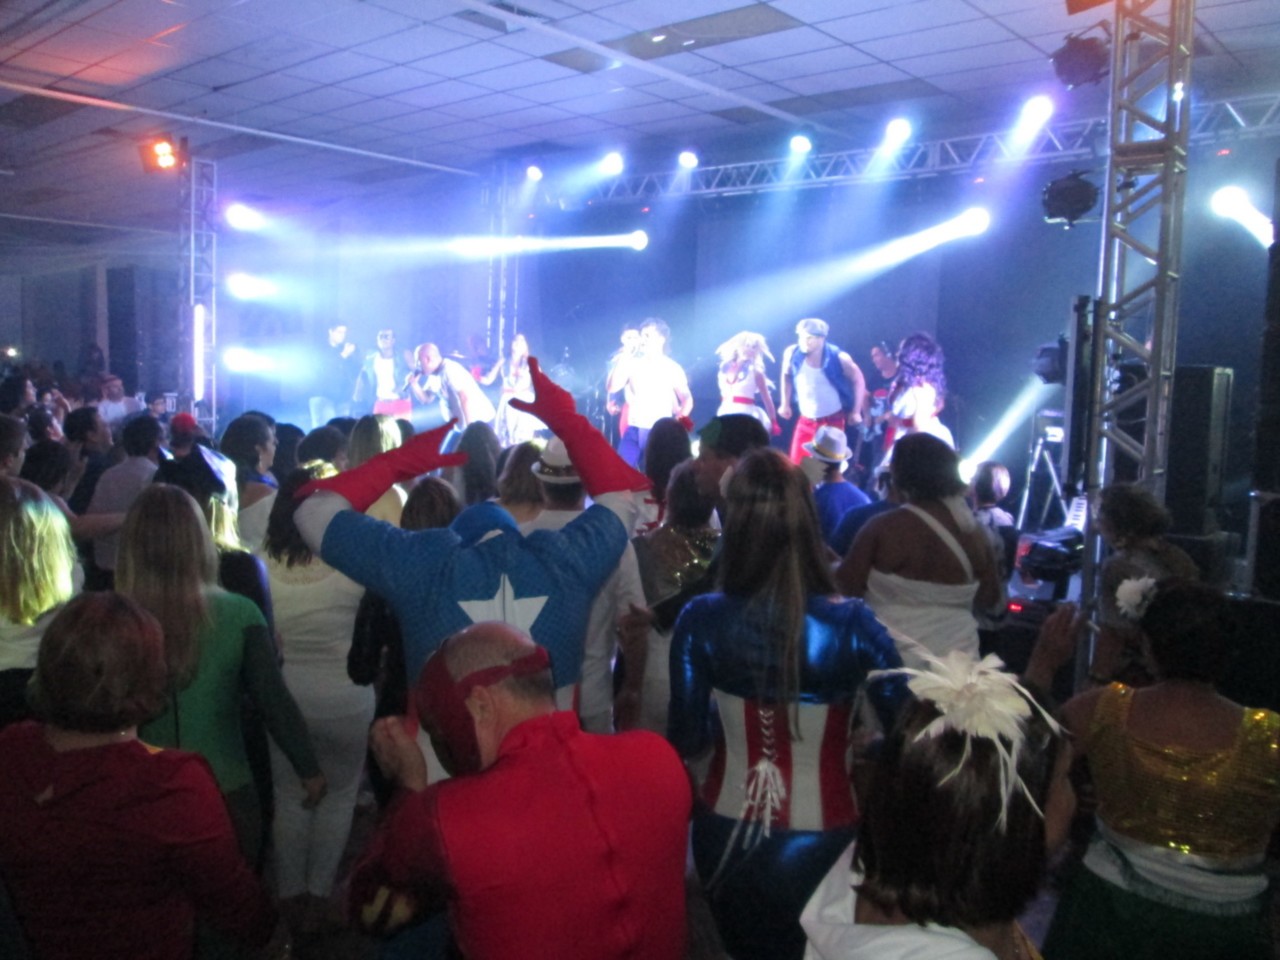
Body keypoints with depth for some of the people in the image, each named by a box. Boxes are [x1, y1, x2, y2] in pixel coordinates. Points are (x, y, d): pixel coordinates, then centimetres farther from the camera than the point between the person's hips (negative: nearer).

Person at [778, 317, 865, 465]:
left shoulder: (839, 358, -19)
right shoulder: (792, 353, -11)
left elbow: (858, 380, -5)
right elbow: (786, 375, 9)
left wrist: (856, 412, -6)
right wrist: (785, 404, 9)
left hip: (832, 420, -3)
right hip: (806, 420, 3)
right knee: (797, 463, 1)